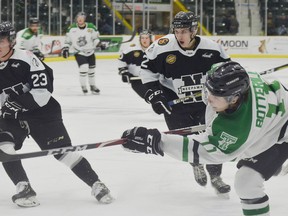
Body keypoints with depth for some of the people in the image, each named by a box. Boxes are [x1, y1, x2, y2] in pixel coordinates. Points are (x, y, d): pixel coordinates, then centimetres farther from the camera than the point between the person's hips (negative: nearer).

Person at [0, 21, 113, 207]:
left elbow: (42, 93, -23)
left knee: (63, 150, -5)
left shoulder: (26, 59, -19)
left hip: (42, 112, -5)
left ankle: (96, 184, 7)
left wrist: (16, 100, -30)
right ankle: (24, 189, -9)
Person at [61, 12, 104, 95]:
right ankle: (83, 86, -3)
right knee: (84, 67, -21)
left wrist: (99, 43, -15)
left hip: (90, 52, 3)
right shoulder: (72, 28, -9)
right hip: (79, 52, -3)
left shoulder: (91, 27, -10)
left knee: (91, 69, 14)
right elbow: (68, 39, 2)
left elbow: (95, 38, 1)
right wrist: (65, 48, -7)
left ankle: (92, 85, 34)